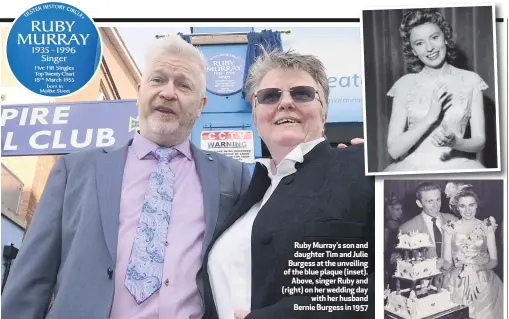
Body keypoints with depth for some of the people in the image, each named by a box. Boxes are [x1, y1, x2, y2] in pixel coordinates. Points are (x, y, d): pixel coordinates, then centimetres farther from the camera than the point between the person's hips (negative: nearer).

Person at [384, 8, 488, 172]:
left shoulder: (470, 81, 4)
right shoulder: (405, 85, 1)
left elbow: (479, 141, 4)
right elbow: (394, 150, -5)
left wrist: (455, 142, -16)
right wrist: (429, 118, -15)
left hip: (457, 166, 1)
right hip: (414, 167, 0)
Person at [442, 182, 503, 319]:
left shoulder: (487, 226, 4)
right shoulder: (450, 229, 2)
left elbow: (494, 260, 3)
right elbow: (447, 262, 0)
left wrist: (478, 267, -17)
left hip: (483, 283, 1)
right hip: (458, 284, 0)